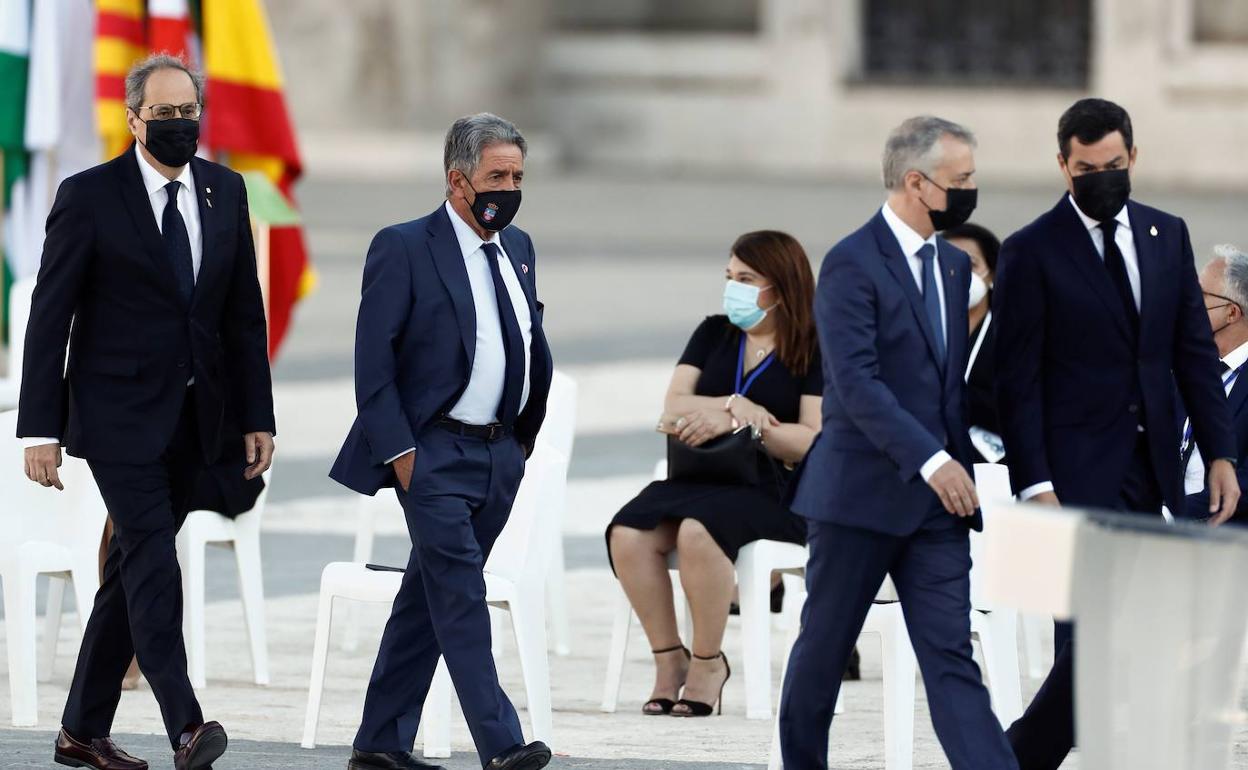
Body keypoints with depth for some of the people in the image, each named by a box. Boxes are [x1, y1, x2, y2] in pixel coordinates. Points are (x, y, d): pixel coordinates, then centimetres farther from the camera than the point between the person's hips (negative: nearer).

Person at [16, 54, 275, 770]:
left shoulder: (226, 191, 8)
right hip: (120, 414, -5)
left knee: (133, 566, 10)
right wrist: (42, 429, -11)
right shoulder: (90, 196, -6)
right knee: (151, 555, -16)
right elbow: (49, 319, -6)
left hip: (193, 416, 5)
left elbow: (245, 313, 12)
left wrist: (257, 415, 7)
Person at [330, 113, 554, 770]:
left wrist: (526, 433, 15)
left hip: (500, 455, 7)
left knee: (428, 597, 10)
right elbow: (372, 362, -11)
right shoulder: (404, 249, -8)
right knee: (461, 596, -13)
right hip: (433, 452, -7)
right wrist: (398, 450, -16)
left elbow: (532, 343, 22)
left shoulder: (518, 248, 13)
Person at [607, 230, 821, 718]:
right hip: (696, 476, 5)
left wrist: (737, 422, -16)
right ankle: (668, 657, -13)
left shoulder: (813, 353, 3)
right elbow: (673, 409, 8)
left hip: (770, 490, -5)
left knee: (698, 531, -37)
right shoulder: (713, 334, 18)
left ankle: (708, 661, -19)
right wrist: (733, 405, -9)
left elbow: (812, 442, -8)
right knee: (629, 533, -27)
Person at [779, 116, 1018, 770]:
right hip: (860, 490, -6)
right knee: (825, 646, 8)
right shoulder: (852, 263, -11)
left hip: (937, 496, 6)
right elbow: (857, 381, -20)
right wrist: (931, 461, -26)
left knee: (951, 657, -2)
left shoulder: (954, 266, 13)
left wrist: (962, 457, 10)